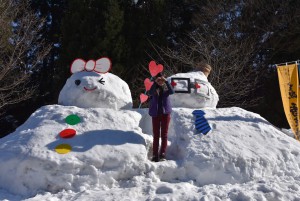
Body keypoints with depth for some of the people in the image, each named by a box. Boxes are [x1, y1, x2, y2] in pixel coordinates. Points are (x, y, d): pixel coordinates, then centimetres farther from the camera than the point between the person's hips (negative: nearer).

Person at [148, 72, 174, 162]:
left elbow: (172, 91, -19)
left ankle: (162, 154, -2)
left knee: (164, 134, -2)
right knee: (156, 135, 2)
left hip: (165, 113, -1)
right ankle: (155, 155, 3)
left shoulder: (166, 88, 2)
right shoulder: (154, 88, 3)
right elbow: (150, 93, -19)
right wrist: (155, 83, -28)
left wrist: (166, 81, -26)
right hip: (155, 114, 1)